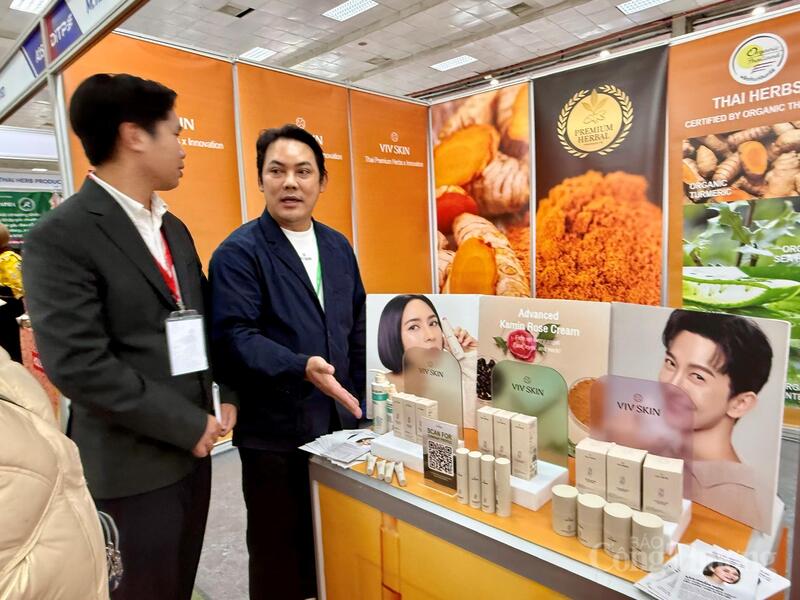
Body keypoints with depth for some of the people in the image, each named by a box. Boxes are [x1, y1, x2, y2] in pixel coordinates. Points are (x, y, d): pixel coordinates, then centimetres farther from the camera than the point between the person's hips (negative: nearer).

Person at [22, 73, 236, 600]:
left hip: (192, 449, 7)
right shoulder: (60, 236, -16)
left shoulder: (173, 228, 9)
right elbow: (78, 365, -22)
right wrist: (188, 424, -17)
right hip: (131, 464, -7)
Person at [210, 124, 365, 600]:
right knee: (279, 551, 14)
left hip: (339, 422, 6)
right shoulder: (238, 252, -11)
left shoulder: (338, 246, 8)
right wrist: (301, 367, -33)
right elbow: (234, 336, -20)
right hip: (275, 431, -5)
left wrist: (362, 400, 10)